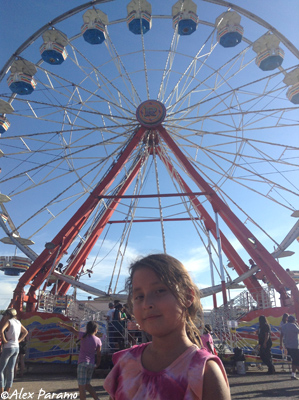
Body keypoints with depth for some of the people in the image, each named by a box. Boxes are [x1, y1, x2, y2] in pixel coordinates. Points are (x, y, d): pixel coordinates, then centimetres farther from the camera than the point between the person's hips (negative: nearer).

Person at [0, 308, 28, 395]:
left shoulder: (8, 321, -10)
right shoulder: (18, 322, 10)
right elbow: (26, 332, 18)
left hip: (8, 348, -7)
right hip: (16, 348, 7)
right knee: (10, 370, 12)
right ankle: (7, 392, 17)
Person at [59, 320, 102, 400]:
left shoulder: (84, 336, -8)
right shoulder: (98, 340, -1)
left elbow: (72, 329, -1)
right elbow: (98, 354, 3)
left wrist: (62, 324, 10)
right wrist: (98, 364, 19)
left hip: (83, 363, -4)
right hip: (91, 364, 4)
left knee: (81, 386, 2)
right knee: (87, 384, 23)